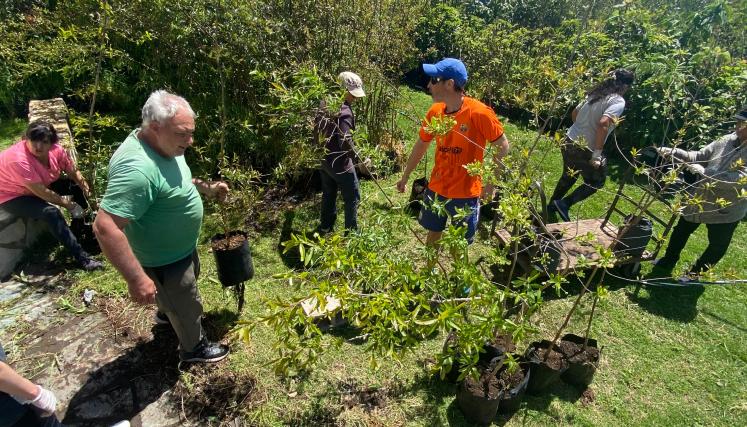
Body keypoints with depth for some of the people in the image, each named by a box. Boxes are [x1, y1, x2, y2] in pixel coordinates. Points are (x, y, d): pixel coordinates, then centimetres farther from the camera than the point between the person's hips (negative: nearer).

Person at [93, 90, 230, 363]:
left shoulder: (162, 145, -7)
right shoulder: (137, 168, -38)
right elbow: (105, 228, -38)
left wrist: (206, 188, 0)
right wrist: (137, 279, -36)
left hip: (183, 247, 9)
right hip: (165, 259, -9)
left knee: (188, 282, 34)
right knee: (187, 304, 14)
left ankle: (166, 312, 63)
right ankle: (194, 347, 42)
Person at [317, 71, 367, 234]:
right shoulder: (344, 112, -24)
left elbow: (318, 129, 12)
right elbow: (345, 142, -29)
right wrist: (358, 160, -18)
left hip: (324, 159, 9)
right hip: (340, 163, -8)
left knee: (328, 194, 22)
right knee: (352, 198, 8)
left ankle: (325, 227, 36)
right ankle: (351, 232, 18)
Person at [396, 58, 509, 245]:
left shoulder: (479, 113, -19)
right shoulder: (435, 111, -3)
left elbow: (502, 145, -9)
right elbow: (421, 144, 10)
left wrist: (491, 182, -10)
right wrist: (405, 176, 16)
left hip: (466, 194, -4)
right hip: (436, 189, 5)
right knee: (432, 236, 19)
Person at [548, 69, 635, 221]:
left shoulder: (595, 93, 9)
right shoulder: (618, 102, -14)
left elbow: (574, 113, 18)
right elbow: (603, 124, -28)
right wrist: (597, 153, -24)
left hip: (569, 141, 7)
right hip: (585, 149, -7)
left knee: (569, 175, 27)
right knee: (596, 182, 14)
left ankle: (552, 205, 37)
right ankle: (564, 203, 4)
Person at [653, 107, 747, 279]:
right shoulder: (727, 140, -3)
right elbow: (699, 156, 3)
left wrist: (703, 172, -32)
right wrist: (673, 152, -12)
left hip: (726, 209, -5)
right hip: (701, 199, 6)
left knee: (717, 246, 11)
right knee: (681, 231, 19)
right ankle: (667, 262, 39)